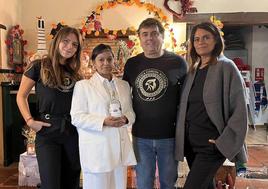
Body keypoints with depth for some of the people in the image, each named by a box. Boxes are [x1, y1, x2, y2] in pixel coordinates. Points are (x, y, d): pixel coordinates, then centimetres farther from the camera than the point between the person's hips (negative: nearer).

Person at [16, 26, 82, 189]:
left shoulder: (75, 73, 11)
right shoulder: (39, 66, 0)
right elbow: (21, 96, 3)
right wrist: (30, 121, -8)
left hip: (73, 132, 4)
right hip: (47, 133, -4)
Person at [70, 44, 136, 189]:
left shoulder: (124, 85, 14)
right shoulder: (83, 85, -1)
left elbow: (131, 112, 14)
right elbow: (77, 118, -7)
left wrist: (126, 119, -10)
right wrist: (104, 121, -20)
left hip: (120, 147, 5)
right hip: (96, 150, -4)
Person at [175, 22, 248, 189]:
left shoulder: (226, 67, -8)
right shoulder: (193, 71, 11)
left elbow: (239, 108, -12)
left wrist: (225, 142, -14)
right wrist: (182, 137, 8)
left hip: (212, 145, -6)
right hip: (190, 142, 6)